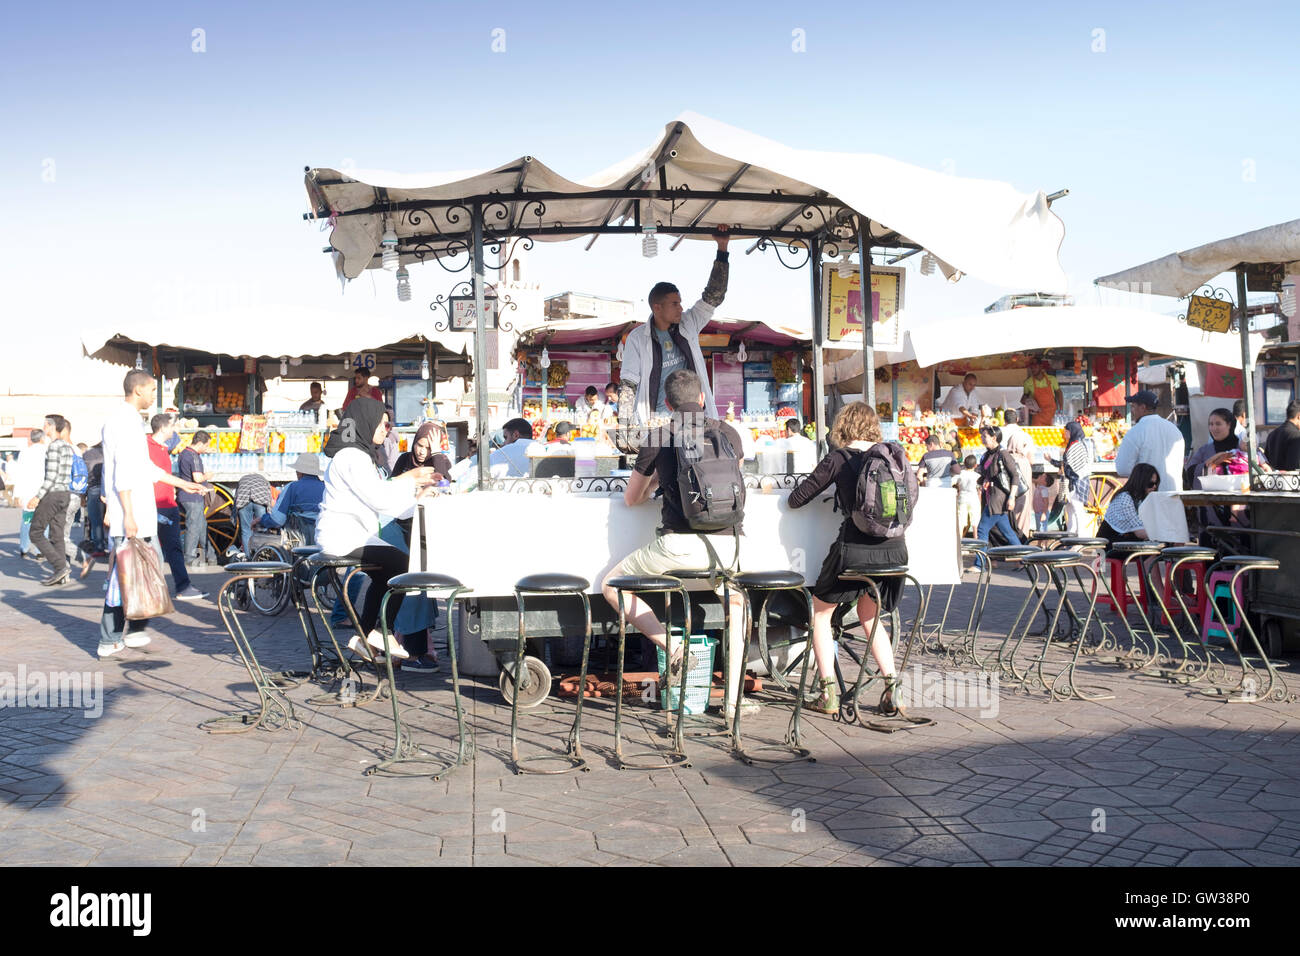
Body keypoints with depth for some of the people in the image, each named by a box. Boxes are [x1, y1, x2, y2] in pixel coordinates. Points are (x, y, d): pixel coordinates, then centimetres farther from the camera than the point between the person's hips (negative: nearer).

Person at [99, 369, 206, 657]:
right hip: (129, 514, -11)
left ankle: (133, 628, 23)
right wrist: (128, 515, -24)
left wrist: (182, 483, 30)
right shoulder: (124, 421, -13)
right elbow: (123, 472, -20)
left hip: (141, 514, 11)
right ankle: (110, 641, -1)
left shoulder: (130, 420, 19)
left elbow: (145, 467, 27)